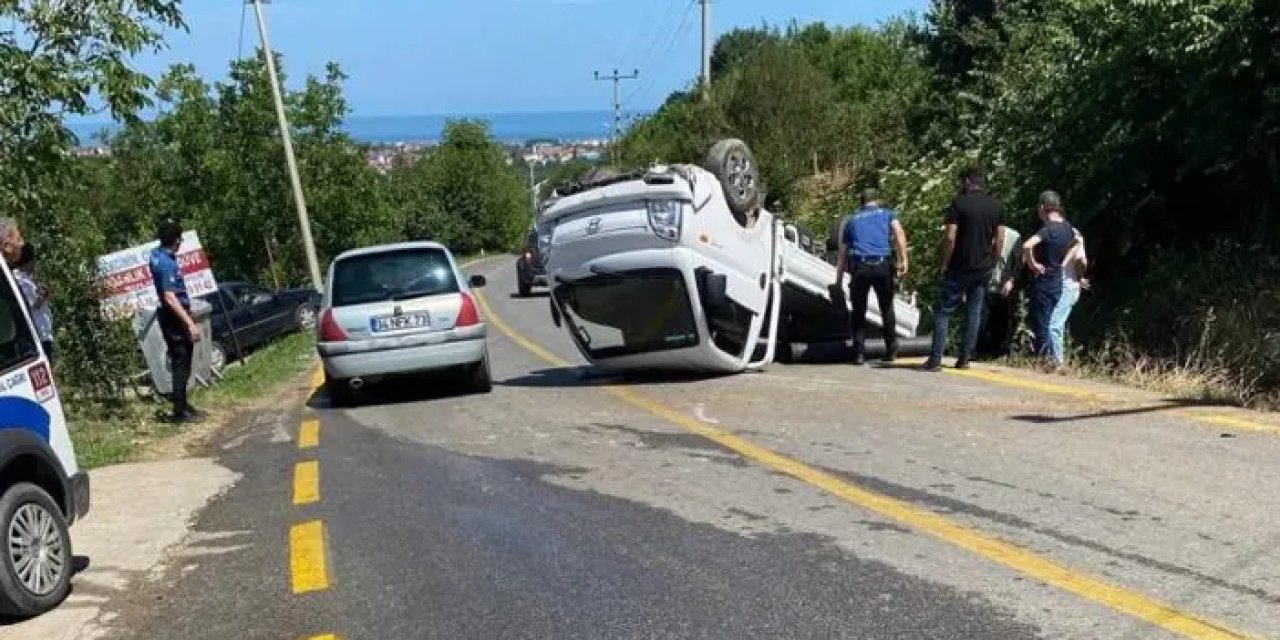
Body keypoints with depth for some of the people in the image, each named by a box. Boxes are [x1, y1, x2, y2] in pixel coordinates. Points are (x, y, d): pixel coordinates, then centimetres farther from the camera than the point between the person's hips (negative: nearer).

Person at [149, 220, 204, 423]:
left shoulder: (157, 254, 7)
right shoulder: (166, 264, -23)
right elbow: (170, 298, -30)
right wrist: (190, 323, -32)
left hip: (177, 317, 10)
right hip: (175, 319, -10)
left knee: (183, 363, 17)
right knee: (181, 364, -6)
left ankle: (183, 405, 27)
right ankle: (179, 411, -2)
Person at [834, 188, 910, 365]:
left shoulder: (851, 220, 24)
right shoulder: (887, 213, 20)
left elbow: (842, 253, 24)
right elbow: (899, 233, -1)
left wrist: (838, 281, 28)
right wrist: (903, 259, -6)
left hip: (859, 267, 1)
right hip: (882, 265, 0)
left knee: (858, 311, 14)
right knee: (887, 308, 18)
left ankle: (859, 353, 7)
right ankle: (891, 350, 19)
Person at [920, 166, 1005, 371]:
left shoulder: (958, 203, -9)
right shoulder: (997, 206, 7)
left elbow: (950, 237, -14)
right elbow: (1000, 240, 6)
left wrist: (945, 263, -4)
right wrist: (992, 263, 15)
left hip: (960, 267, -5)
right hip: (984, 269, 5)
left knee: (944, 311, 0)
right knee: (975, 312, 10)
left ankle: (935, 360, -5)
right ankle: (964, 359, 10)